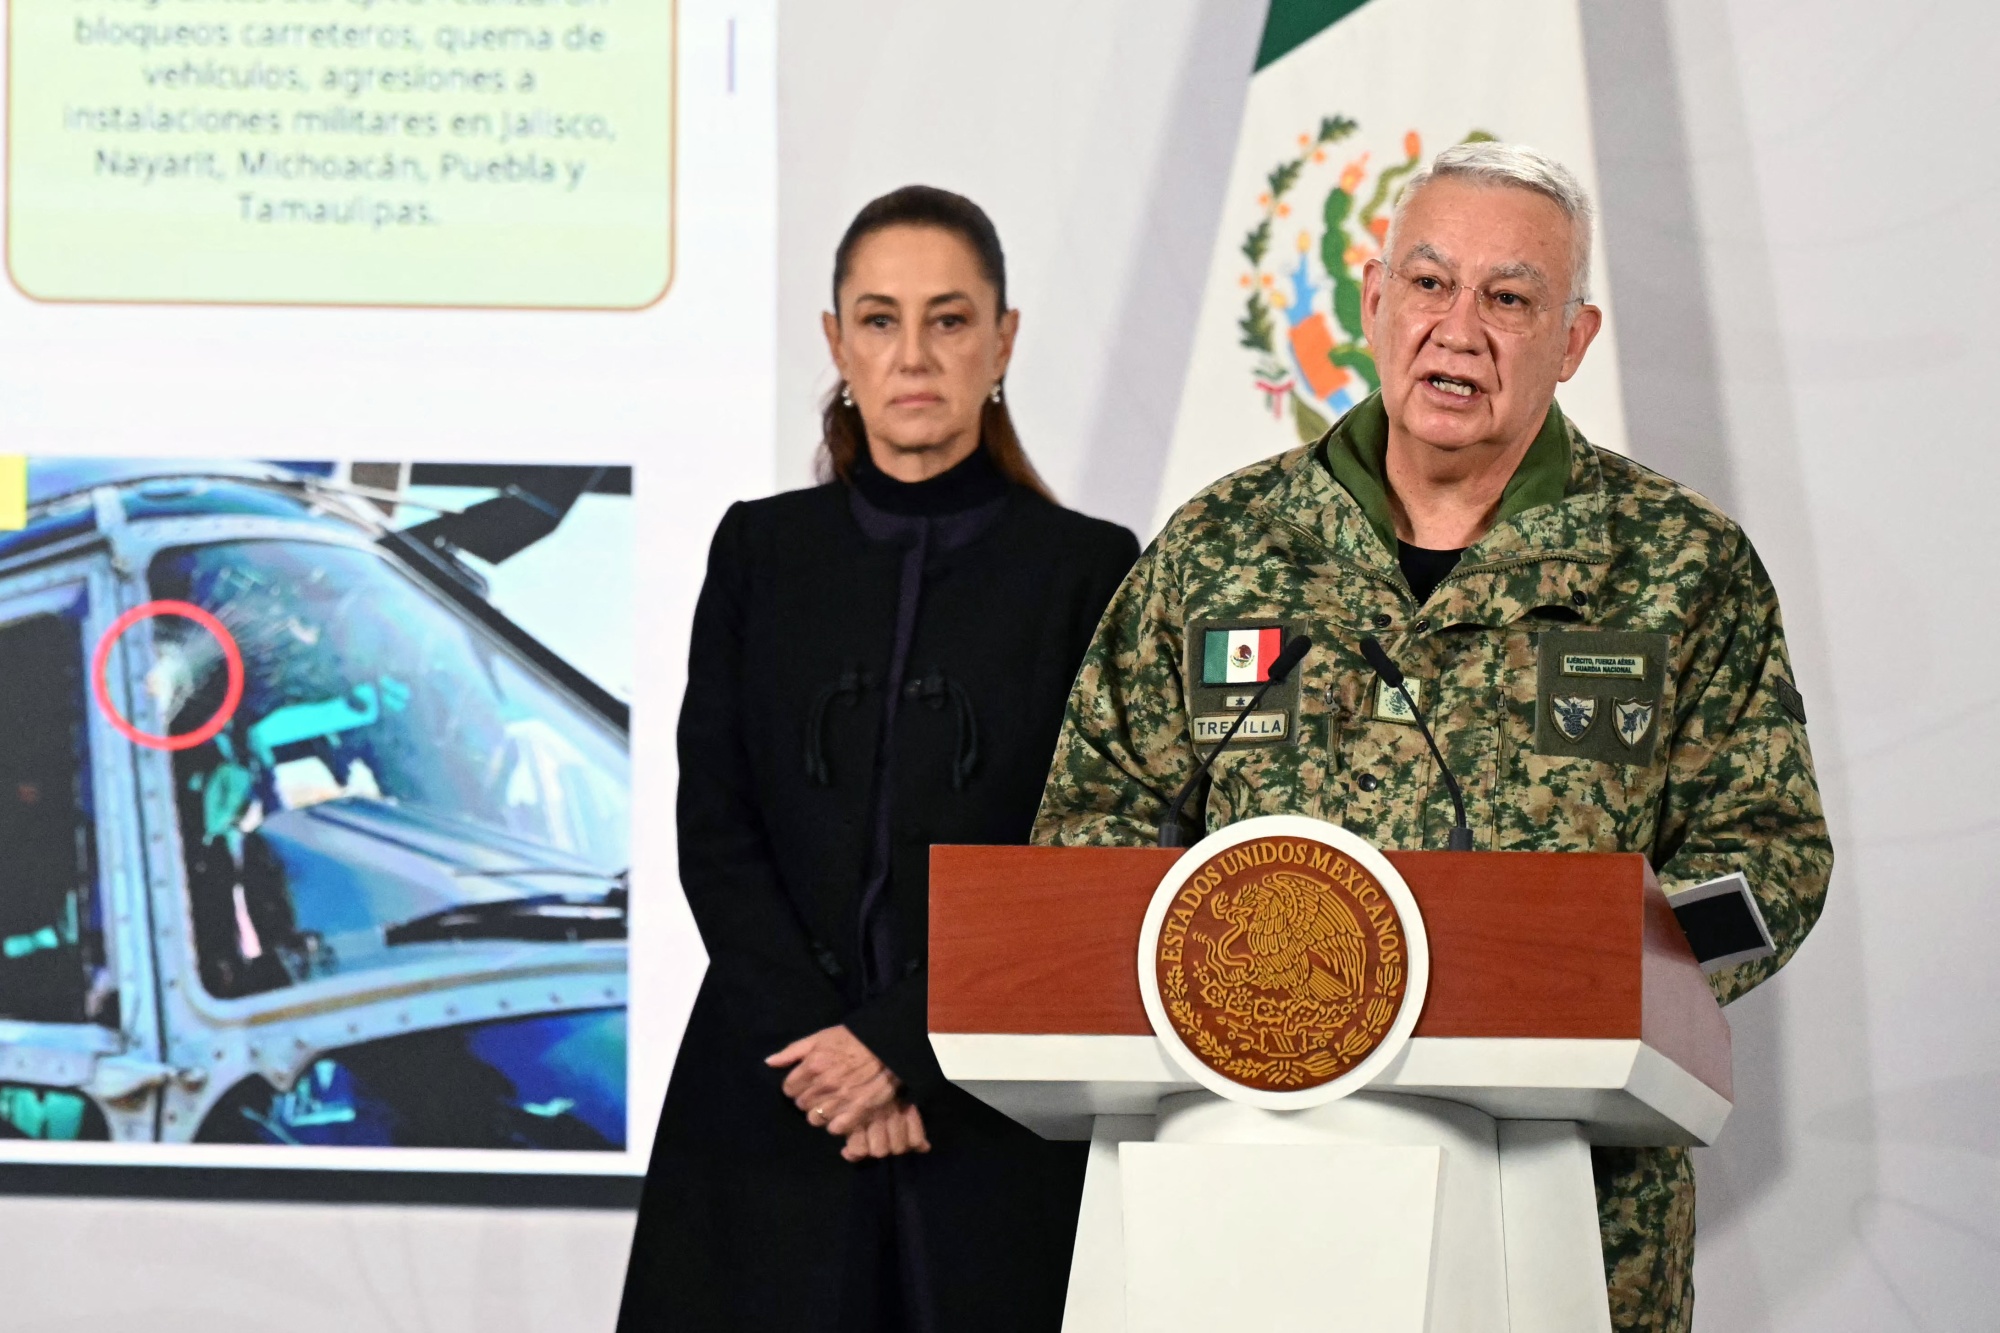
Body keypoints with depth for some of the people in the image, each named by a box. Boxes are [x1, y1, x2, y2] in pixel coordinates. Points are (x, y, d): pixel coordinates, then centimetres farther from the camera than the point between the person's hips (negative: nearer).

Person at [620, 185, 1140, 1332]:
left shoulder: (1087, 569, 1)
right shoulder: (762, 551, 8)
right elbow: (715, 836, 3)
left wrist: (902, 1042, -12)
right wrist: (815, 1044, -10)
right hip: (770, 1104, 2)